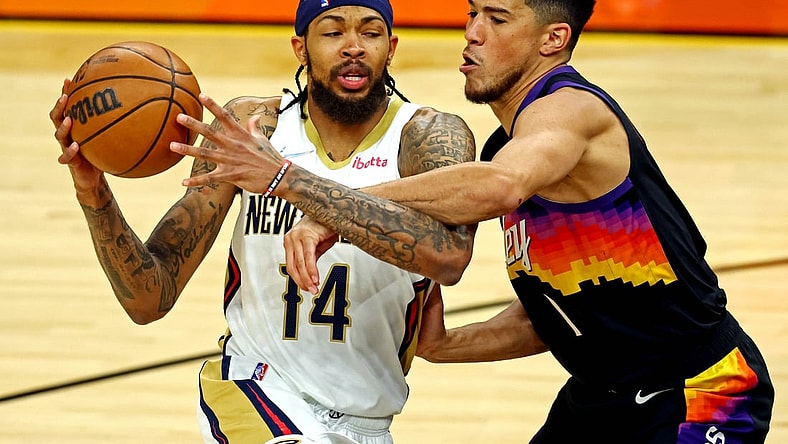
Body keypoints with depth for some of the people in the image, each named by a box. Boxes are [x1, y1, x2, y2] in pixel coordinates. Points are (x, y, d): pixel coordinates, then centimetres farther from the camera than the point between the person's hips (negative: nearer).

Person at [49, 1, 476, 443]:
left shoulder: (428, 137, -13)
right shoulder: (249, 125, -6)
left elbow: (451, 256, -38)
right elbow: (149, 300, -7)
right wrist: (95, 195, -27)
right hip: (254, 387, -1)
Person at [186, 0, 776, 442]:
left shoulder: (569, 110, -20)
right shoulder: (506, 147, 9)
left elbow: (500, 185, -45)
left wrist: (330, 207, -44)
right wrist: (445, 346, -1)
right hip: (602, 396, 10)